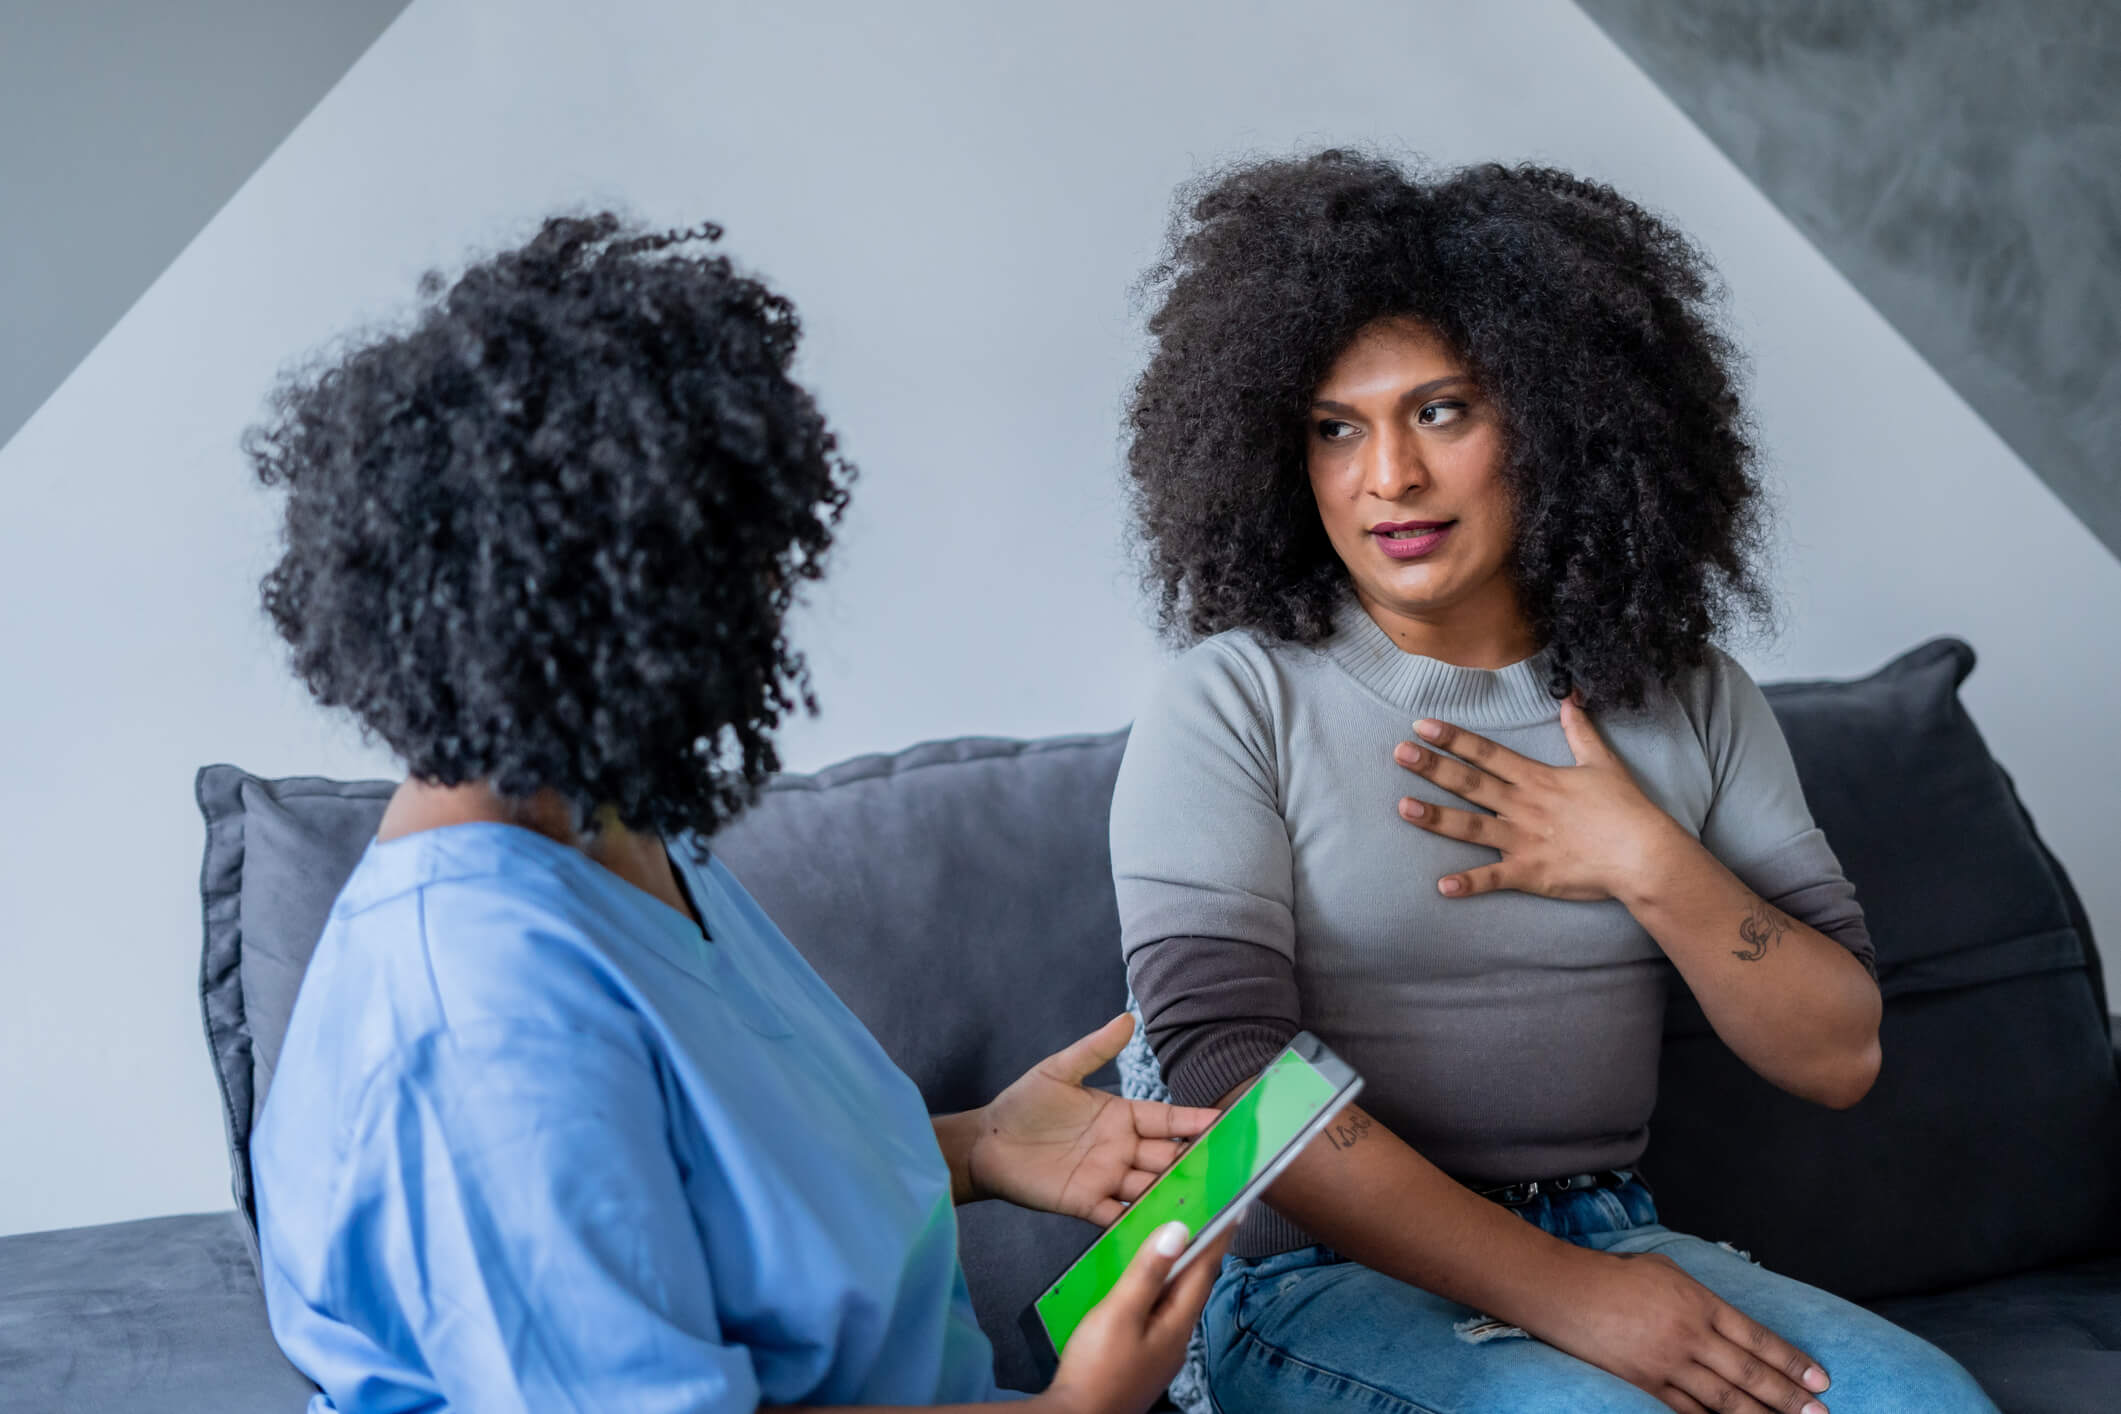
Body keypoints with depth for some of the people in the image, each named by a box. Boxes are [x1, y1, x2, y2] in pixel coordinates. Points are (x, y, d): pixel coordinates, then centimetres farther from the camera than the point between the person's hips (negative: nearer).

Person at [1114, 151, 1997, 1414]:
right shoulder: (1234, 705, -5)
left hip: (1609, 1243, 4)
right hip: (1319, 1276, -4)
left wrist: (1650, 866, -11)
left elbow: (1839, 1058, 6)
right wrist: (1561, 1295, -20)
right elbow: (1227, 1071, -15)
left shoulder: (1688, 696, 8)